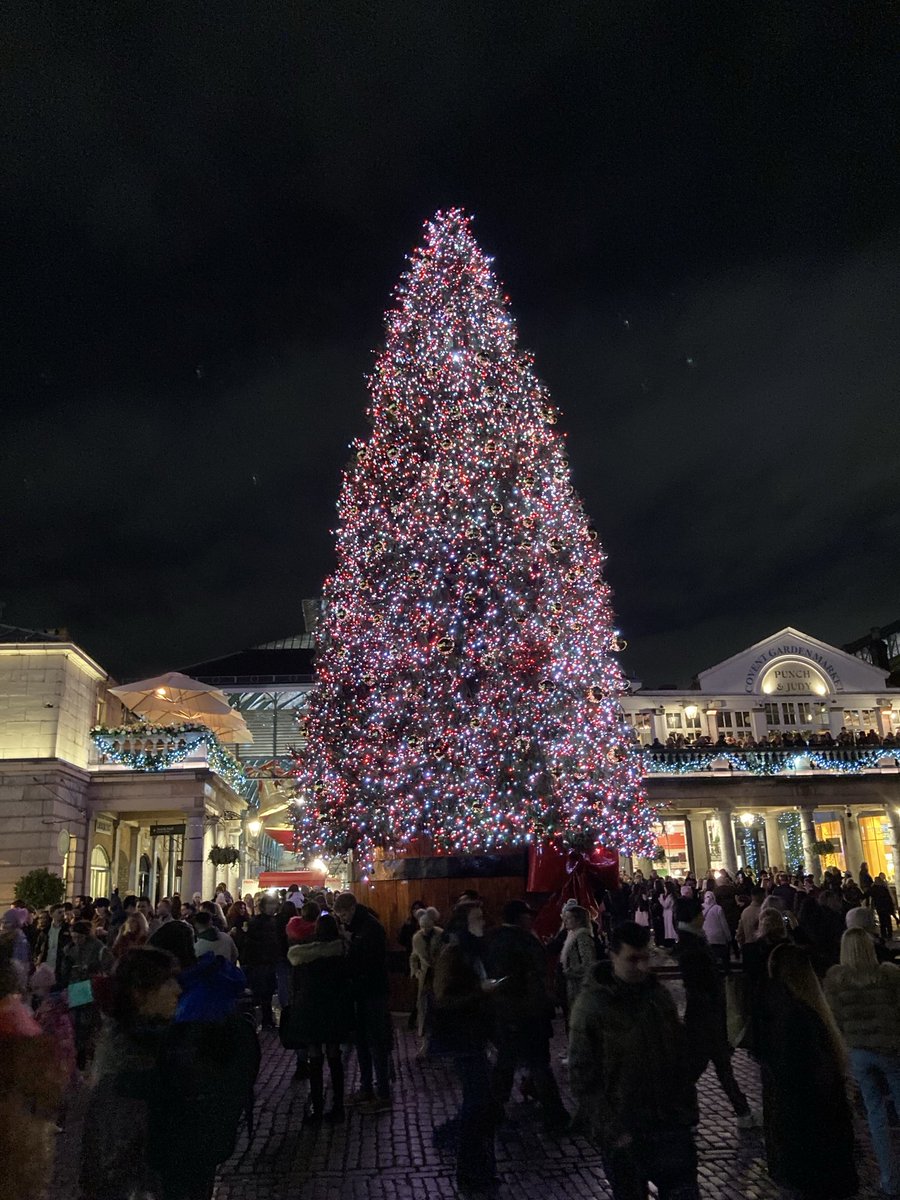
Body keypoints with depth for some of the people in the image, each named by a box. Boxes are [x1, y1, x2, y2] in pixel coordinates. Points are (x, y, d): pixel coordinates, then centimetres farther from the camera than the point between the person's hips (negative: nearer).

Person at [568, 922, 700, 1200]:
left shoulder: (659, 994, 2)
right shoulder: (591, 1004, -13)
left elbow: (680, 1056, 11)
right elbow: (583, 1076, -13)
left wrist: (687, 1110, 7)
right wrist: (612, 1131, -15)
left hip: (670, 1124, 4)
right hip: (623, 1133, -4)